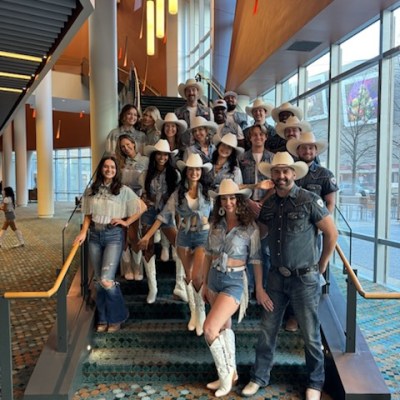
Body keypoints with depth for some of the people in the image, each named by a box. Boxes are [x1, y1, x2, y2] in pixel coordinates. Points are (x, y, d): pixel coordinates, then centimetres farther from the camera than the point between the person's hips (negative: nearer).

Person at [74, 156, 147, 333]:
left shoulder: (123, 190, -2)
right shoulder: (90, 191, 7)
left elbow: (143, 207, 1)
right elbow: (88, 215, 11)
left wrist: (126, 222, -2)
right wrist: (83, 232, -3)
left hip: (114, 235, -4)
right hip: (95, 235, 4)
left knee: (106, 279, -13)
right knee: (98, 280, 9)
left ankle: (117, 316, 11)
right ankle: (103, 319, 24)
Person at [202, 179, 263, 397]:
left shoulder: (250, 228, -12)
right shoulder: (215, 224, 3)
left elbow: (256, 260, -9)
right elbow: (208, 255, 9)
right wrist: (204, 283, 12)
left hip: (234, 281, -6)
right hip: (214, 279, 6)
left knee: (209, 328, -14)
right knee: (224, 326, 17)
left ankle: (225, 373, 10)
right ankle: (230, 372, 35)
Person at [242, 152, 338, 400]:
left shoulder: (309, 200, -12)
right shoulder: (268, 204, 2)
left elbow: (332, 233, -6)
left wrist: (321, 265, 1)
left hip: (305, 278, -4)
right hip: (277, 277, 4)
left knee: (310, 334, 10)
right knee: (268, 329, 13)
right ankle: (259, 377, 30)